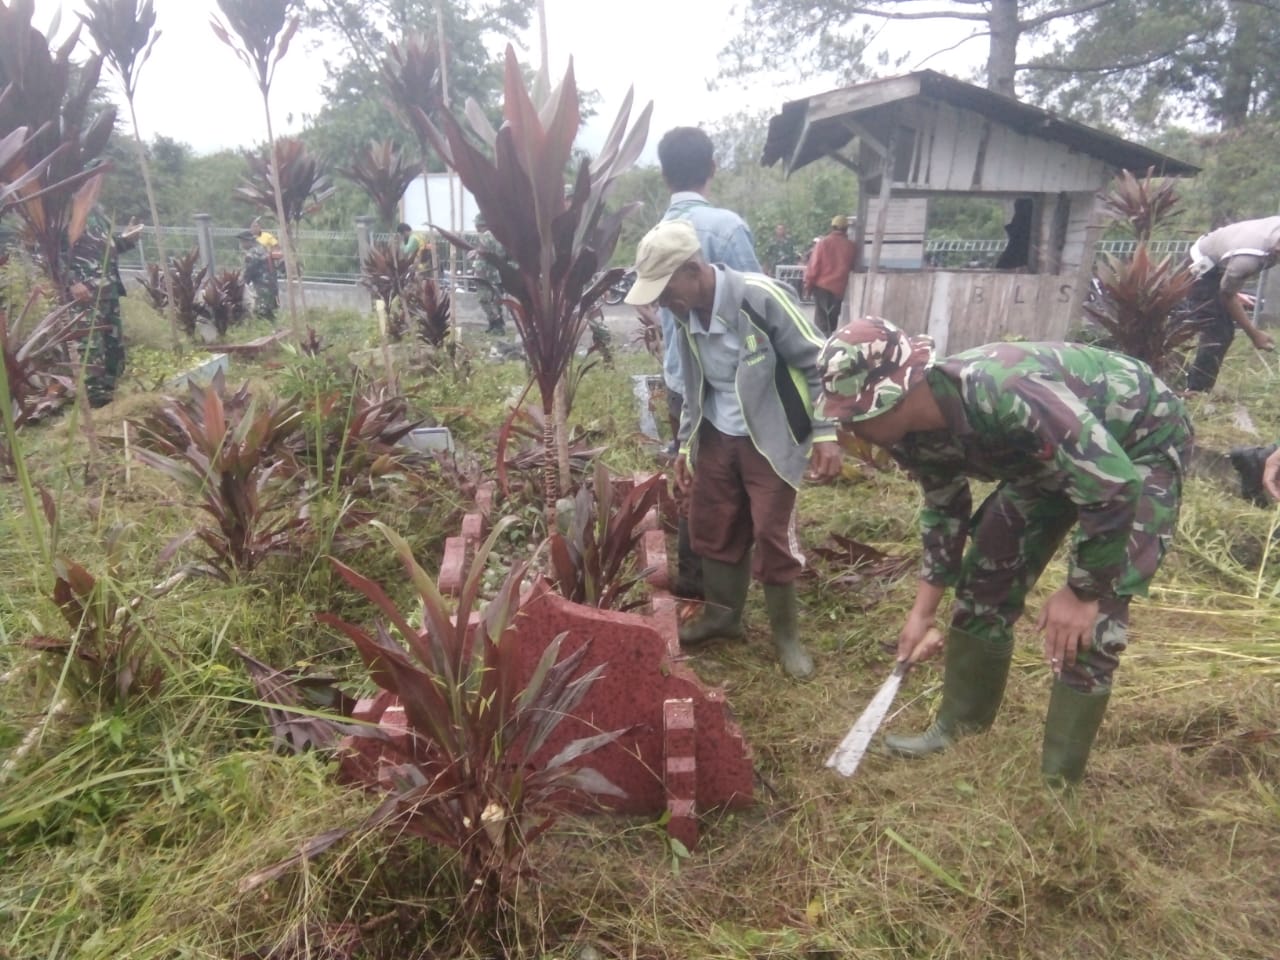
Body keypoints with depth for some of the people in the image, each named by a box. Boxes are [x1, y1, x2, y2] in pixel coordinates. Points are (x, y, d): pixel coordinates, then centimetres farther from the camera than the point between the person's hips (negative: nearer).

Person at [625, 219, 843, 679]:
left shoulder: (760, 296, -23)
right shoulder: (685, 314, -1)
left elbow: (816, 362, -15)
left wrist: (825, 432, -18)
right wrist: (685, 445, 14)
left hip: (770, 440, -6)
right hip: (717, 437, 6)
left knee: (772, 536, 1)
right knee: (712, 528, 13)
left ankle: (785, 632, 22)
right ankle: (722, 613, 34)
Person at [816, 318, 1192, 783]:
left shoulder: (1005, 395, -42)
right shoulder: (915, 435, -16)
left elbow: (1115, 486, -34)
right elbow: (944, 509, 3)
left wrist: (1082, 592, -23)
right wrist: (924, 609, 5)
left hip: (1143, 442, -7)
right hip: (1050, 454, 7)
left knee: (1091, 618, -12)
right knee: (987, 579, 6)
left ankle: (1057, 782, 5)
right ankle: (959, 724, 25)